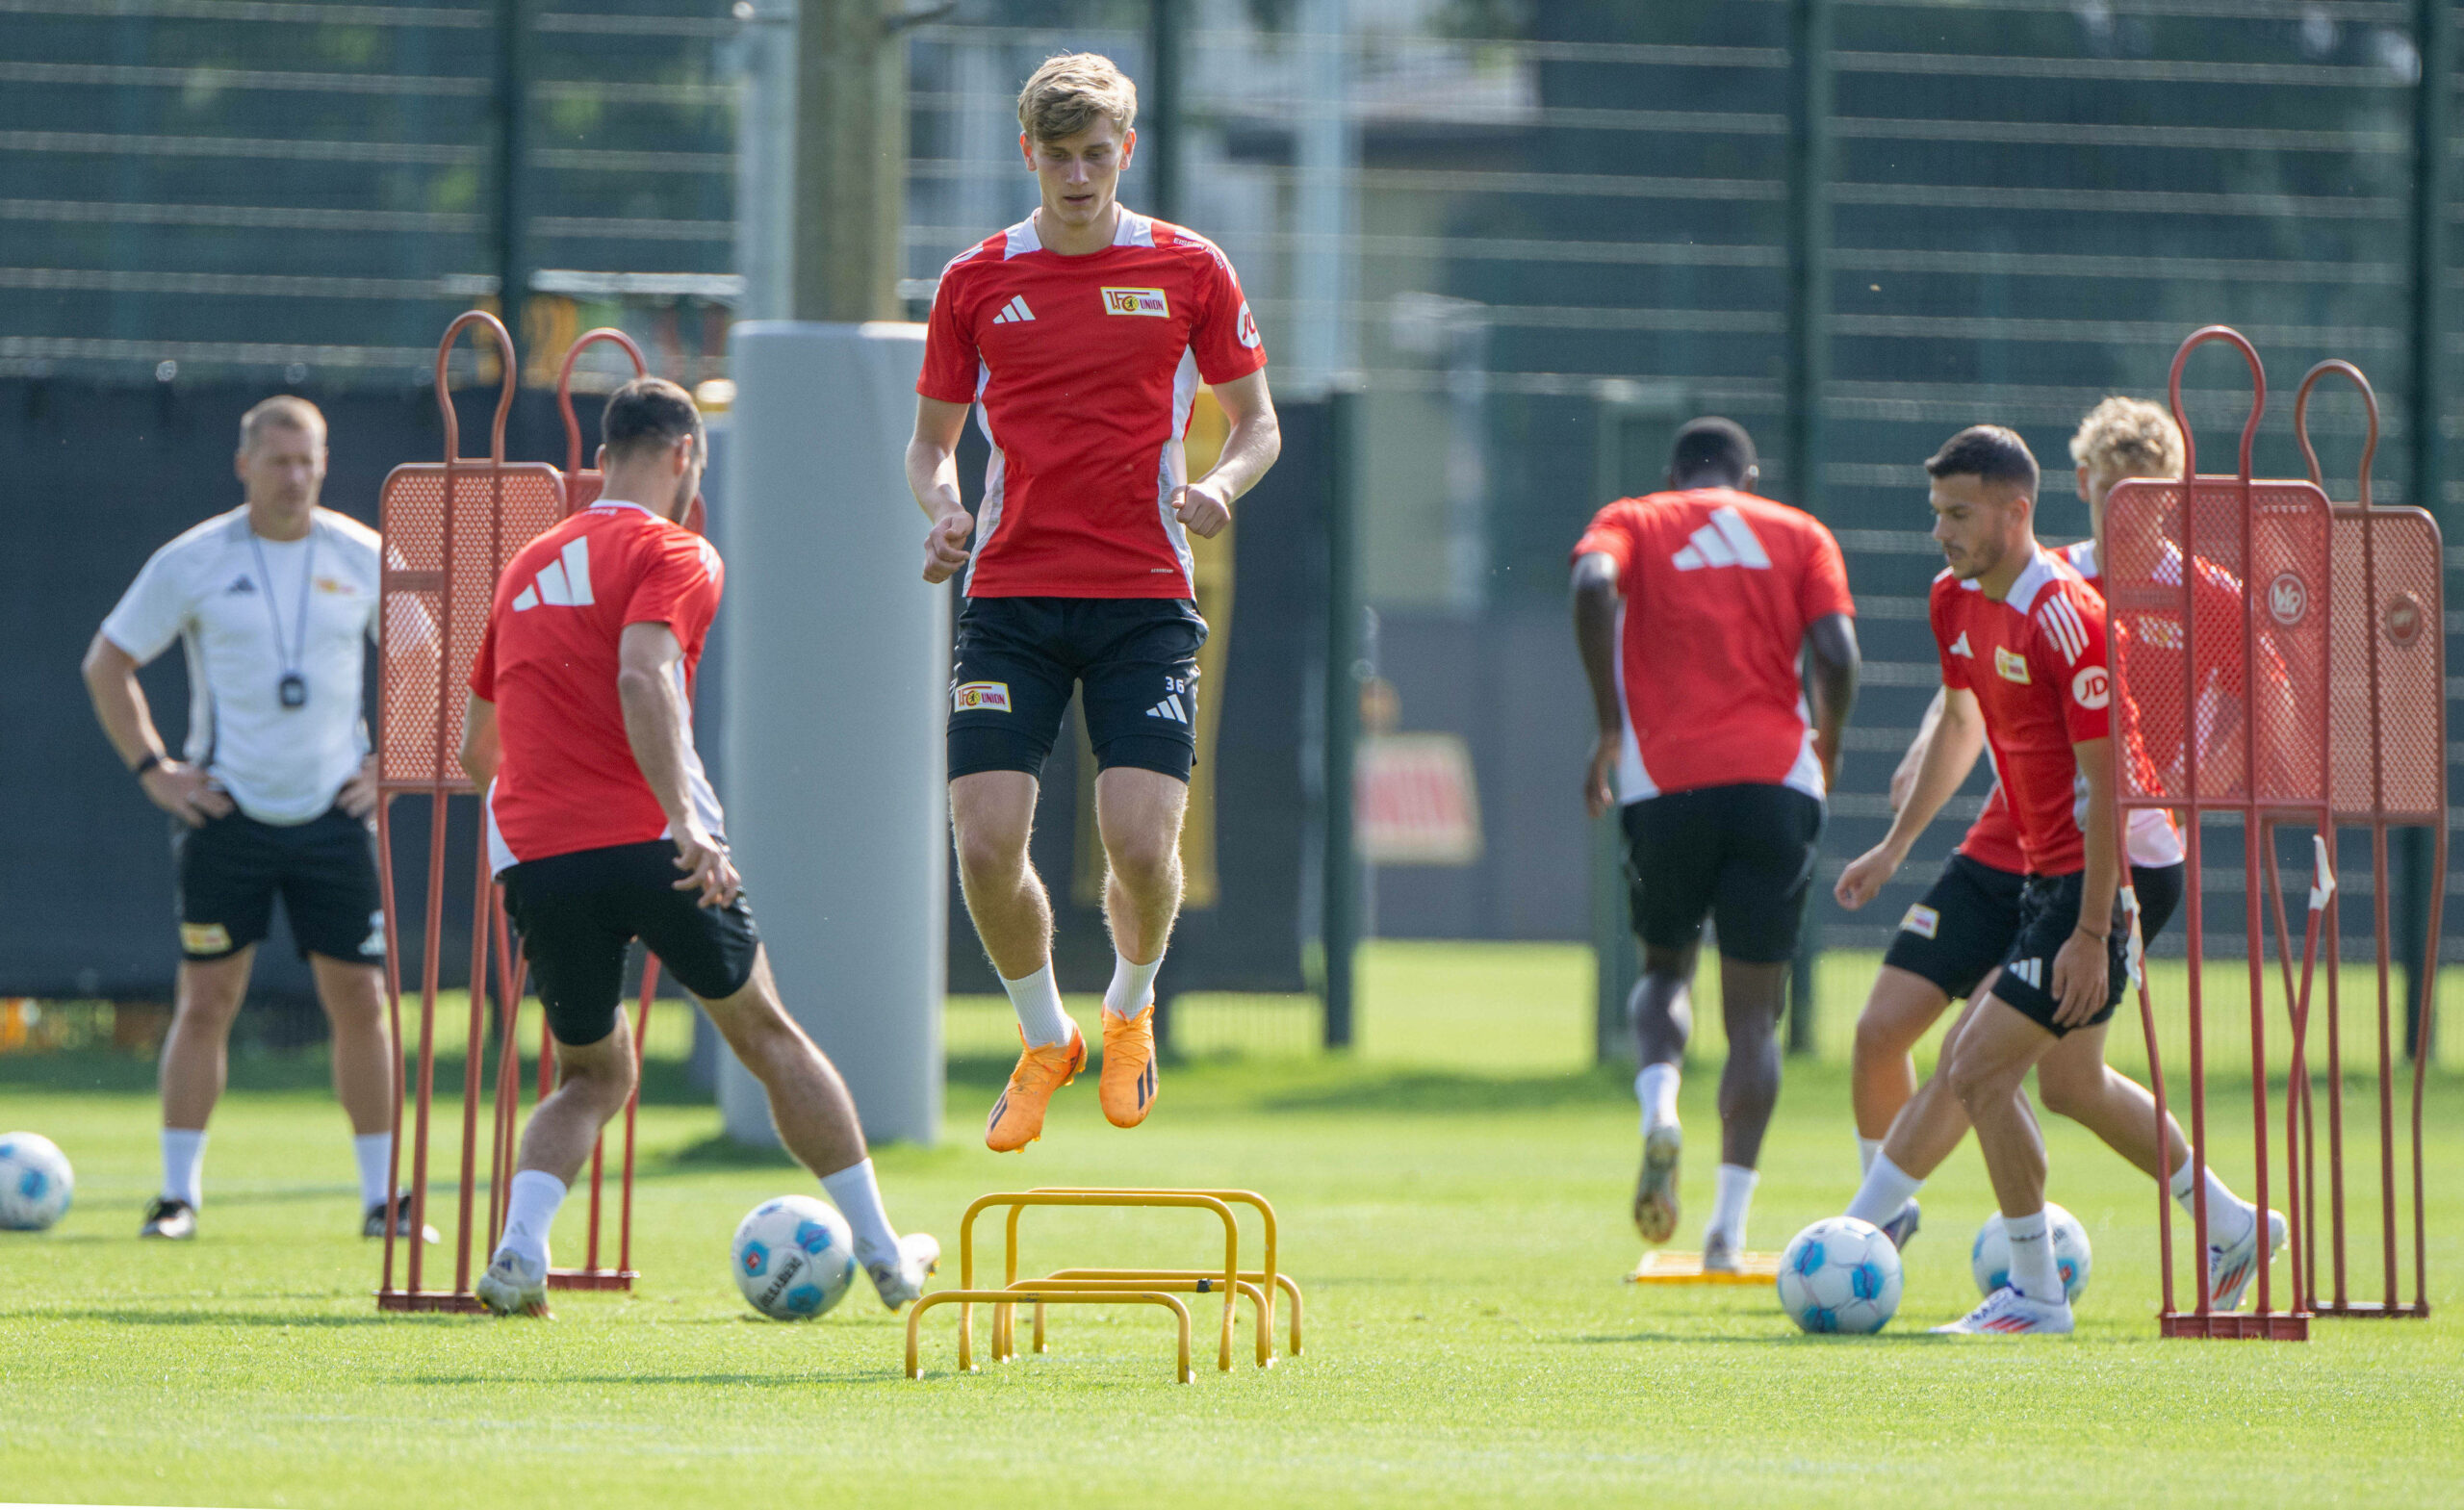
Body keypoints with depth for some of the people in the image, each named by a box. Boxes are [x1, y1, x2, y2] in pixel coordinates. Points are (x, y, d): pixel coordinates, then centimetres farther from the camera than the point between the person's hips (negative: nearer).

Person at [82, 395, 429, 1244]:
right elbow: (107, 664, 7)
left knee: (361, 1003, -1)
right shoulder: (193, 562, -1)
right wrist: (151, 769, 0)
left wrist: (390, 765, 7)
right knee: (205, 1001, -4)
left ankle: (381, 1197, 6)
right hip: (227, 814, -1)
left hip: (333, 814, 2)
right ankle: (178, 1193, 3)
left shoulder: (364, 560, 4)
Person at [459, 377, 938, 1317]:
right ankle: (885, 1256, 20)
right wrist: (684, 821, -27)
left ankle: (518, 1248, -9)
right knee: (765, 1034, 14)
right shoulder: (673, 554, 0)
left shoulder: (527, 566, 20)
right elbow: (643, 677, -20)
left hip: (533, 856, 5)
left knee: (591, 1078, 19)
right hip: (649, 845, -5)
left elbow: (475, 750, 27)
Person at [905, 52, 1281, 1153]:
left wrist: (1221, 484, -11)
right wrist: (942, 509, -7)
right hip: (1011, 594, 1)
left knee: (1140, 838, -14)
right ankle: (1044, 1040, 14)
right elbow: (931, 440, 15)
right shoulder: (975, 283, 7)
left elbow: (1256, 421, 11)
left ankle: (1131, 1010, 18)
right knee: (986, 841, -11)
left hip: (1145, 595, -1)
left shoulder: (1190, 271, 4)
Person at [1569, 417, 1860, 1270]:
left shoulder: (1632, 522, 13)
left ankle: (1659, 1107, -9)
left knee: (1665, 968, 22)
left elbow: (1594, 585, -10)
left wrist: (1610, 728, -5)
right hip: (1775, 781, 0)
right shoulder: (1800, 535, 14)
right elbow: (1836, 653, -1)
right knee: (1753, 1014, 7)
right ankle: (1729, 1226, -3)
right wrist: (1825, 748, 17)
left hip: (1666, 782, 0)